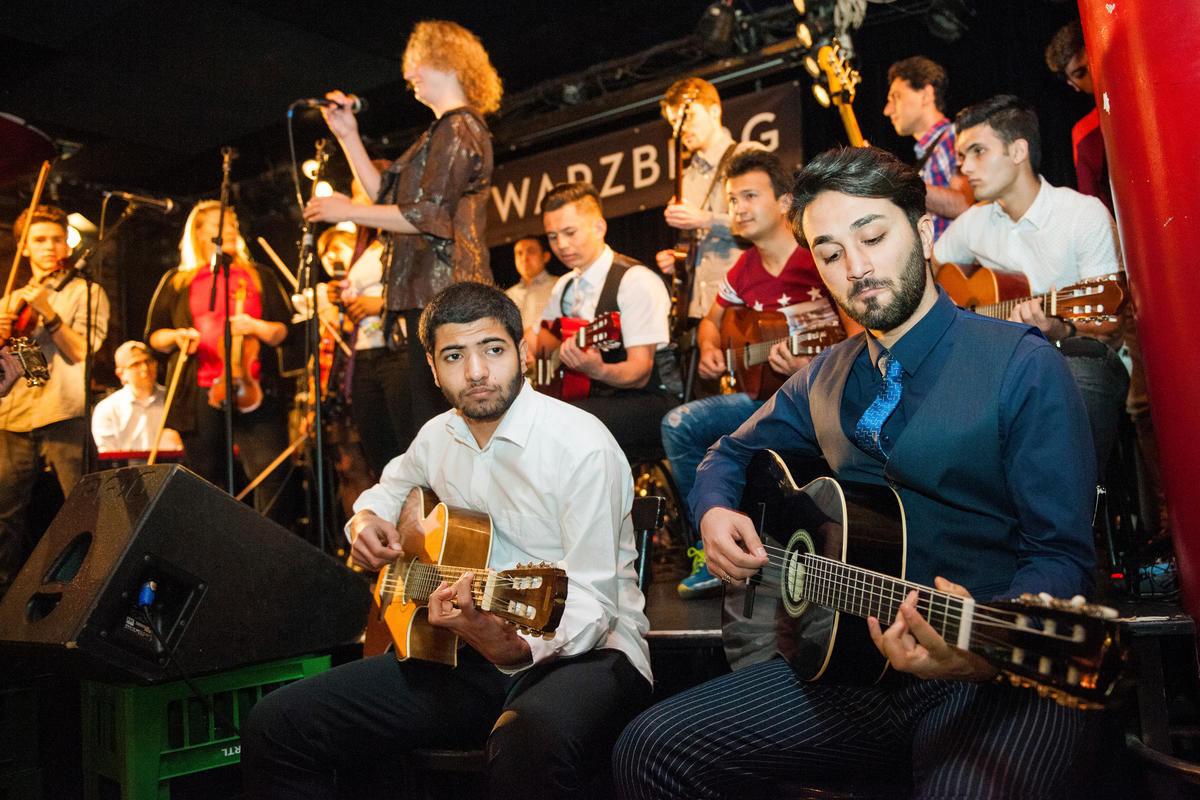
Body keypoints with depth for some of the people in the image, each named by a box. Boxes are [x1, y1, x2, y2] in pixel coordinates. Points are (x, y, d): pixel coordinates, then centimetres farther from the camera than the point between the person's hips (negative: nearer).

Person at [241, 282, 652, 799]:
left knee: (533, 745, -43)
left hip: (584, 651, -6)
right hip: (466, 651, 6)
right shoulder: (438, 436, 7)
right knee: (276, 725, -6)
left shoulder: (583, 447, -16)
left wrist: (516, 647, -39)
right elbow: (394, 483, 32)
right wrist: (367, 517, 8)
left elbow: (592, 605, -19)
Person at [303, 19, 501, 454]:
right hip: (424, 292, 11)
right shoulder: (442, 133, 26)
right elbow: (388, 196, 25)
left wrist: (349, 211, -8)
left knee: (432, 417, -12)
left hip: (442, 292, -11)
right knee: (408, 414, 11)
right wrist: (348, 137, 21)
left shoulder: (460, 129, -7)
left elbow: (428, 215, -16)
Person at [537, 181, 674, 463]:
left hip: (644, 401, -7)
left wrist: (597, 370, -36)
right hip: (585, 398, 7)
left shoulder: (636, 280, -9)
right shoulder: (564, 287, 15)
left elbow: (640, 372, -16)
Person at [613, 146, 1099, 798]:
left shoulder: (1020, 365, -6)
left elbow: (1060, 555, -10)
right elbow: (733, 452, 26)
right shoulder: (828, 379, 12)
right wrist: (714, 511, 2)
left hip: (1001, 678, -5)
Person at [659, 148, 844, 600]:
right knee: (679, 424, -10)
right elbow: (712, 321, 28)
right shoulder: (745, 271, 11)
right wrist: (710, 351, 7)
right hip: (764, 392, 8)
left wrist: (810, 367, -30)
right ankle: (712, 550, -2)